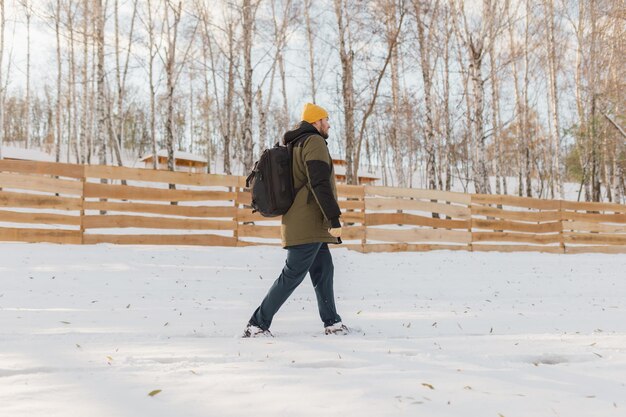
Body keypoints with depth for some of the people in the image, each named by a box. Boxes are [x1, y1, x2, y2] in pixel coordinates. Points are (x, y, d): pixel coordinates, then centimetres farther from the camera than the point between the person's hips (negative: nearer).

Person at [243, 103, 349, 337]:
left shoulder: (296, 145, 21)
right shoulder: (314, 142, -9)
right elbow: (320, 183, -20)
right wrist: (334, 218, -21)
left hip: (308, 225, 10)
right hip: (309, 224, -10)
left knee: (323, 270, 13)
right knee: (293, 275, -7)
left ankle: (332, 323, 17)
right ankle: (258, 325, -3)